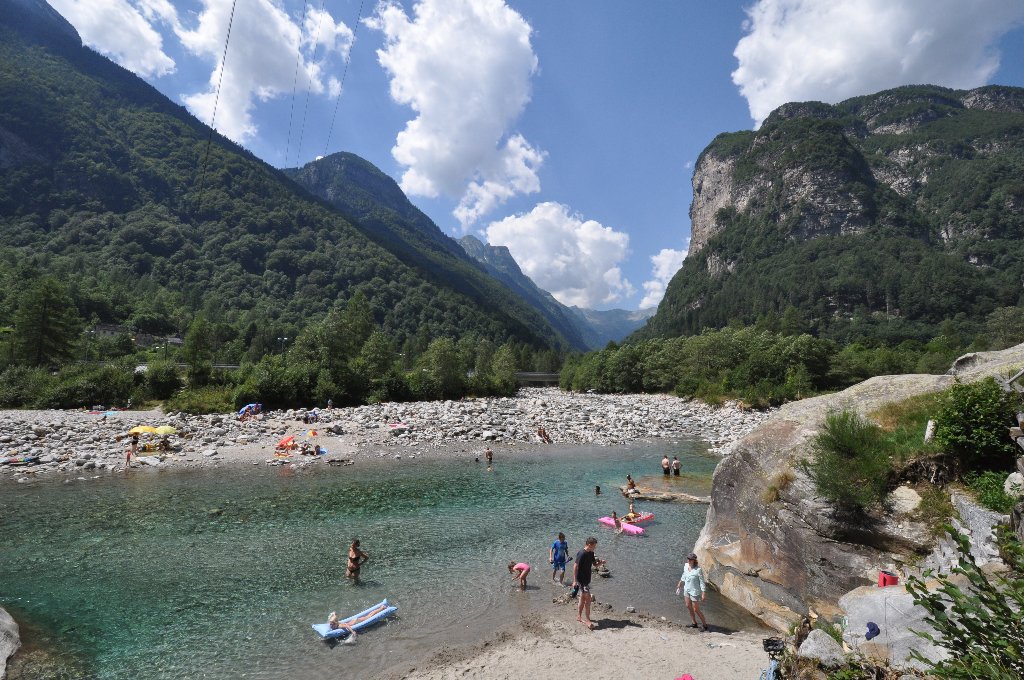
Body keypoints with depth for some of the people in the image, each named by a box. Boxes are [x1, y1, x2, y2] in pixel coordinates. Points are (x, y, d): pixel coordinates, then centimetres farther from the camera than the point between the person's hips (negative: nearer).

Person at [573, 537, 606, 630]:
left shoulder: (591, 553, 5)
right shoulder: (582, 554, -22)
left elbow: (595, 564, 14)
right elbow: (575, 567, -22)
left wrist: (601, 562, -8)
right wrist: (574, 581, -24)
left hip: (587, 579, 9)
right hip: (581, 580, -9)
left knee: (583, 598, 17)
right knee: (588, 598, -8)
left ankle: (579, 616, 30)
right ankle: (587, 620, 0)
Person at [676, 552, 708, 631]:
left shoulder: (698, 570, -28)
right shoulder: (686, 566, -8)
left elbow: (702, 582, -20)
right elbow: (683, 577, 9)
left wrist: (703, 594, -19)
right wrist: (679, 586, 18)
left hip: (694, 592, -7)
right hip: (686, 590, 7)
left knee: (696, 610, 7)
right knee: (688, 607, 18)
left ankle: (704, 625, 29)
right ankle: (694, 623, 38)